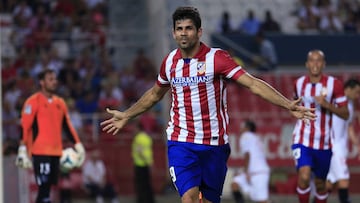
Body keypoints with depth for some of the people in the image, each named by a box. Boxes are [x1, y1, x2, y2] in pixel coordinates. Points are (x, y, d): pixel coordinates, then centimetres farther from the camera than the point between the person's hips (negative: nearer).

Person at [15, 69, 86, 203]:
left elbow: (67, 126, 20)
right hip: (40, 152, -7)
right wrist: (22, 151, -16)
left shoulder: (60, 102, 16)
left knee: (46, 188, 8)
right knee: (44, 186, -12)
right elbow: (24, 127, -9)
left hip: (56, 152, 7)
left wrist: (78, 146, 12)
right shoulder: (33, 101, -5)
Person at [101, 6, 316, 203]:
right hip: (181, 143, 1)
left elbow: (254, 84, -18)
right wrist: (126, 116, 30)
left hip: (214, 144, -1)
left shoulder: (216, 58, -11)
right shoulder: (170, 61, 3)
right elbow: (155, 94, 23)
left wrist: (288, 105, -29)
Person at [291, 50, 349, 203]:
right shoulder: (299, 83, 3)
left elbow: (345, 114, -7)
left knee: (320, 183, 10)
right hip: (302, 140, 0)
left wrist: (327, 105, -20)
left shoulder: (334, 84, -6)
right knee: (304, 177, -19)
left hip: (324, 143, 0)